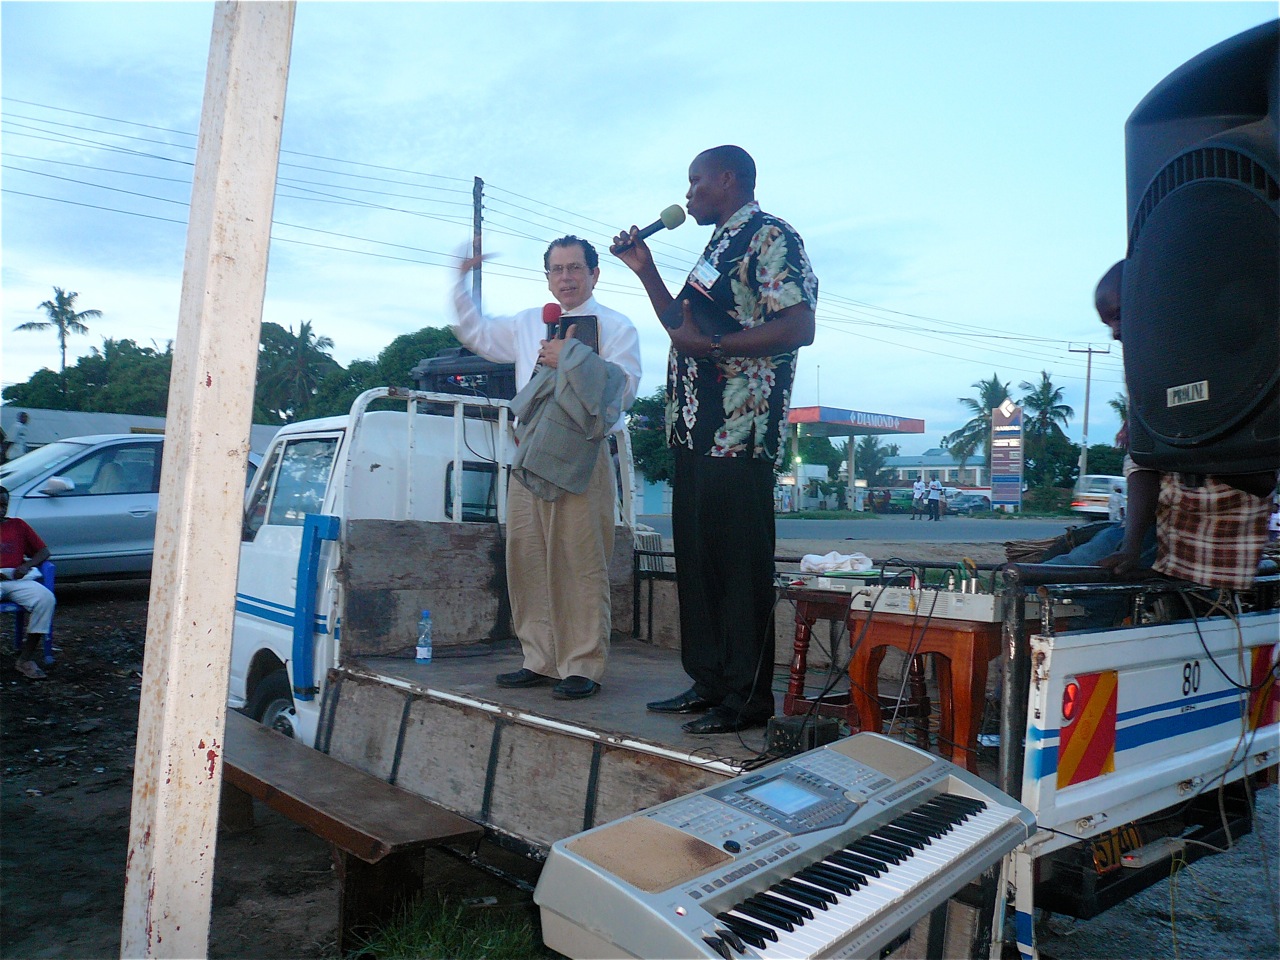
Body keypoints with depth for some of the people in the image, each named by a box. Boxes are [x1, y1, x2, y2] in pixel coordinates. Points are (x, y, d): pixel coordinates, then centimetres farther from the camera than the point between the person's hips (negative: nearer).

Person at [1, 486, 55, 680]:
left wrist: (26, 565, -2)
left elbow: (43, 551, 20)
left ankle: (25, 659, -23)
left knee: (46, 598, -29)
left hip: (17, 580, 2)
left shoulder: (18, 525, 23)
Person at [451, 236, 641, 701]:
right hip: (529, 454, 6)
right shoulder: (527, 324, 21)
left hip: (581, 457, -6)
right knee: (527, 561, 6)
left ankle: (582, 667, 0)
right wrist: (462, 282, 26)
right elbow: (475, 333, 33)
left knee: (580, 566, -8)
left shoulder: (616, 327, 3)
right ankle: (540, 661, 16)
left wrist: (570, 360, -14)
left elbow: (622, 387, -10)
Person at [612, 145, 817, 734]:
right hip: (696, 427, 10)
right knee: (696, 557, 11)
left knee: (739, 563, -6)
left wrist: (711, 344, -17)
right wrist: (644, 269, 23)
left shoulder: (770, 237, -5)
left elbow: (798, 328, -17)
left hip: (739, 431, -10)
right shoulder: (719, 246, 25)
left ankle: (747, 698, 3)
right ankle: (709, 682, 21)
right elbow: (682, 325, 31)